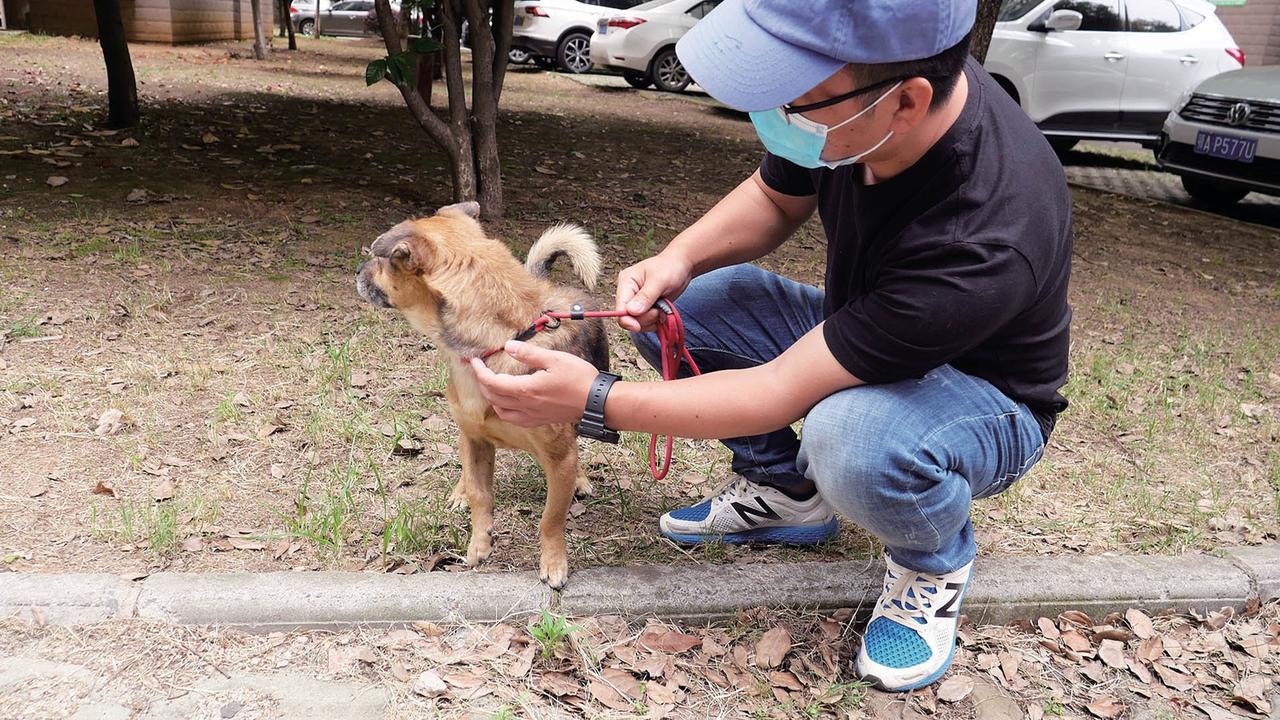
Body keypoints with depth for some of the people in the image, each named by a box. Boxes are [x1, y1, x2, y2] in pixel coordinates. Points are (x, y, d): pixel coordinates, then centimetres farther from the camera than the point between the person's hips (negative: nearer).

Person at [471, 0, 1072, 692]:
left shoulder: (984, 242, -40)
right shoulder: (838, 92, -21)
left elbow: (784, 392, -34)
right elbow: (773, 199, 1)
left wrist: (592, 400, -30)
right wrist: (678, 259, -19)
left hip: (988, 404, -6)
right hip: (852, 332, 6)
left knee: (853, 439, -41)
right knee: (668, 306, -9)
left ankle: (936, 560, -4)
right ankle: (787, 493, 10)